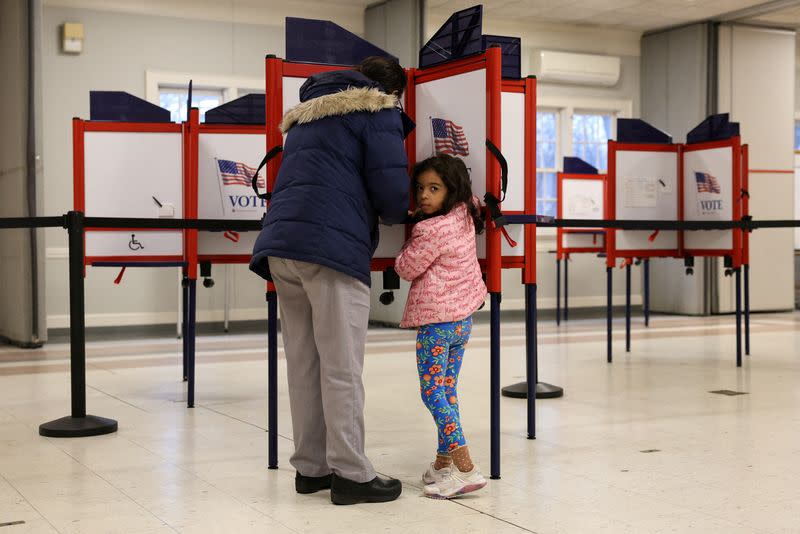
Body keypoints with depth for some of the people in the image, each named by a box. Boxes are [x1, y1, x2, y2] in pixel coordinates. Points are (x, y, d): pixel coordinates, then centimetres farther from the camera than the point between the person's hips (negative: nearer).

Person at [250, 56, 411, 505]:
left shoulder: (306, 113, 29)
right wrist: (396, 214, 17)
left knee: (304, 365, 11)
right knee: (341, 369, -3)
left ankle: (311, 467, 15)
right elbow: (391, 187, -5)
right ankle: (351, 473, 1)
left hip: (280, 244, 7)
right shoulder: (377, 110, 5)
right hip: (331, 247, -7)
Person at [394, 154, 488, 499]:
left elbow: (406, 269, -10)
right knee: (447, 391, 14)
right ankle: (444, 462, 20)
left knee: (432, 392, -6)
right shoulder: (465, 215, 4)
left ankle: (465, 468, -13)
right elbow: (473, 199, 29)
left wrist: (410, 242, 8)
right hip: (463, 318, 9)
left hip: (435, 321, -9)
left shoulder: (430, 230, -19)